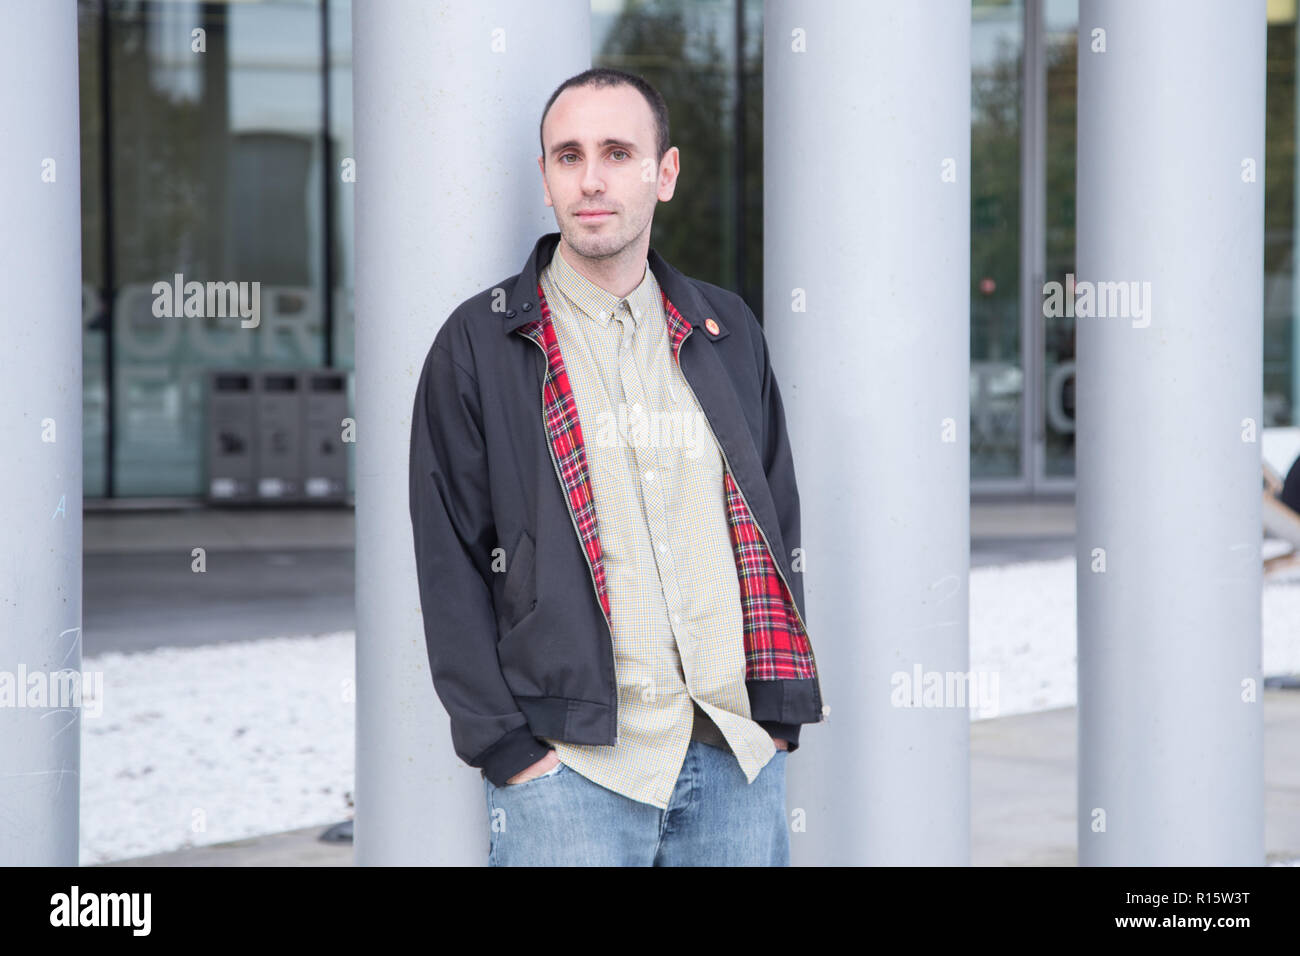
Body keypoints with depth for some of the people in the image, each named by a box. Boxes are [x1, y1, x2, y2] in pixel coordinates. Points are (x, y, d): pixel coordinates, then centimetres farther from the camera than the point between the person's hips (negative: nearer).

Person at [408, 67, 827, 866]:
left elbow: (779, 523, 15)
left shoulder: (727, 331, 13)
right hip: (569, 766, -3)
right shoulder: (479, 343, 2)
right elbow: (448, 564, -1)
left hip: (739, 757, 3)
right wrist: (507, 747, -9)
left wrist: (779, 714, 5)